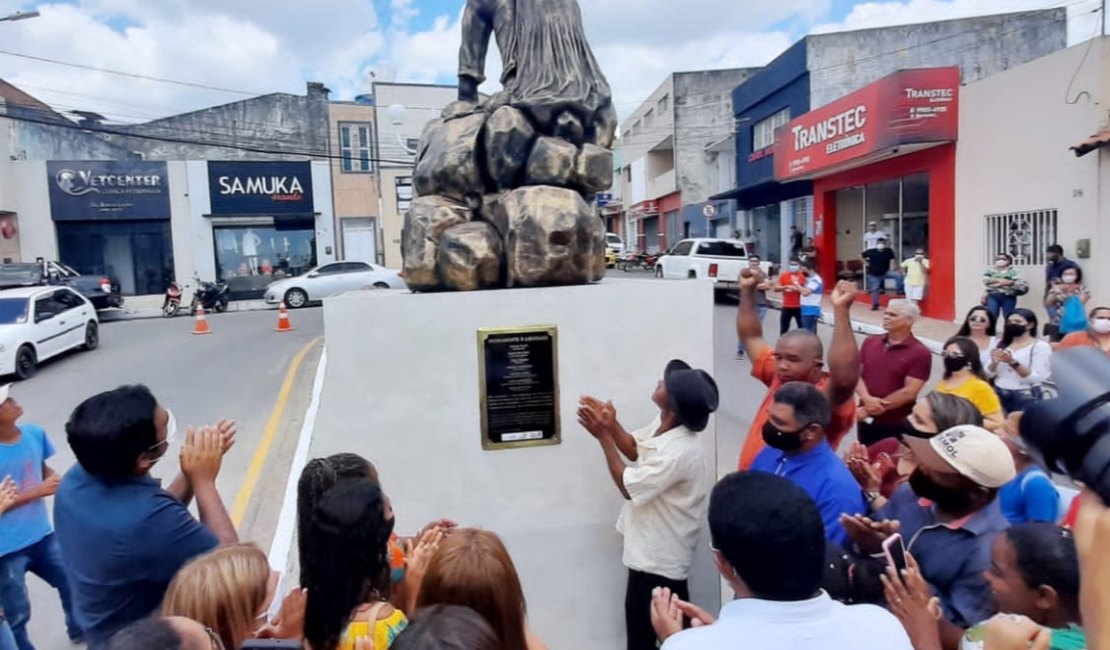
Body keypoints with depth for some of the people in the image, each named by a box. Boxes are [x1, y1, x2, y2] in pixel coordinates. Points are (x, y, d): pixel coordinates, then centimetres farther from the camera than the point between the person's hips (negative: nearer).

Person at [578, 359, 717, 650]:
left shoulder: (680, 452, -34)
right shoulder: (663, 423, -6)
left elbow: (628, 486, -23)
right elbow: (634, 449, 11)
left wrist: (603, 436, -20)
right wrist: (612, 424, -8)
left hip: (658, 558, -9)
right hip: (653, 550, 9)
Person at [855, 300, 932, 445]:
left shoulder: (920, 353, -11)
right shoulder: (870, 342, 4)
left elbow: (909, 392, -16)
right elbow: (856, 374, 3)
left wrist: (869, 410, -15)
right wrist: (867, 399, -18)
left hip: (897, 425, -4)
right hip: (866, 420, 4)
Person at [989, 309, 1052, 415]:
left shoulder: (1041, 346, -3)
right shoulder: (1002, 343, 8)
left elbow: (1036, 379, -13)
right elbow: (988, 374, 6)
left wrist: (1013, 362, -23)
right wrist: (994, 363, -14)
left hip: (1025, 398, -4)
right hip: (999, 395, 4)